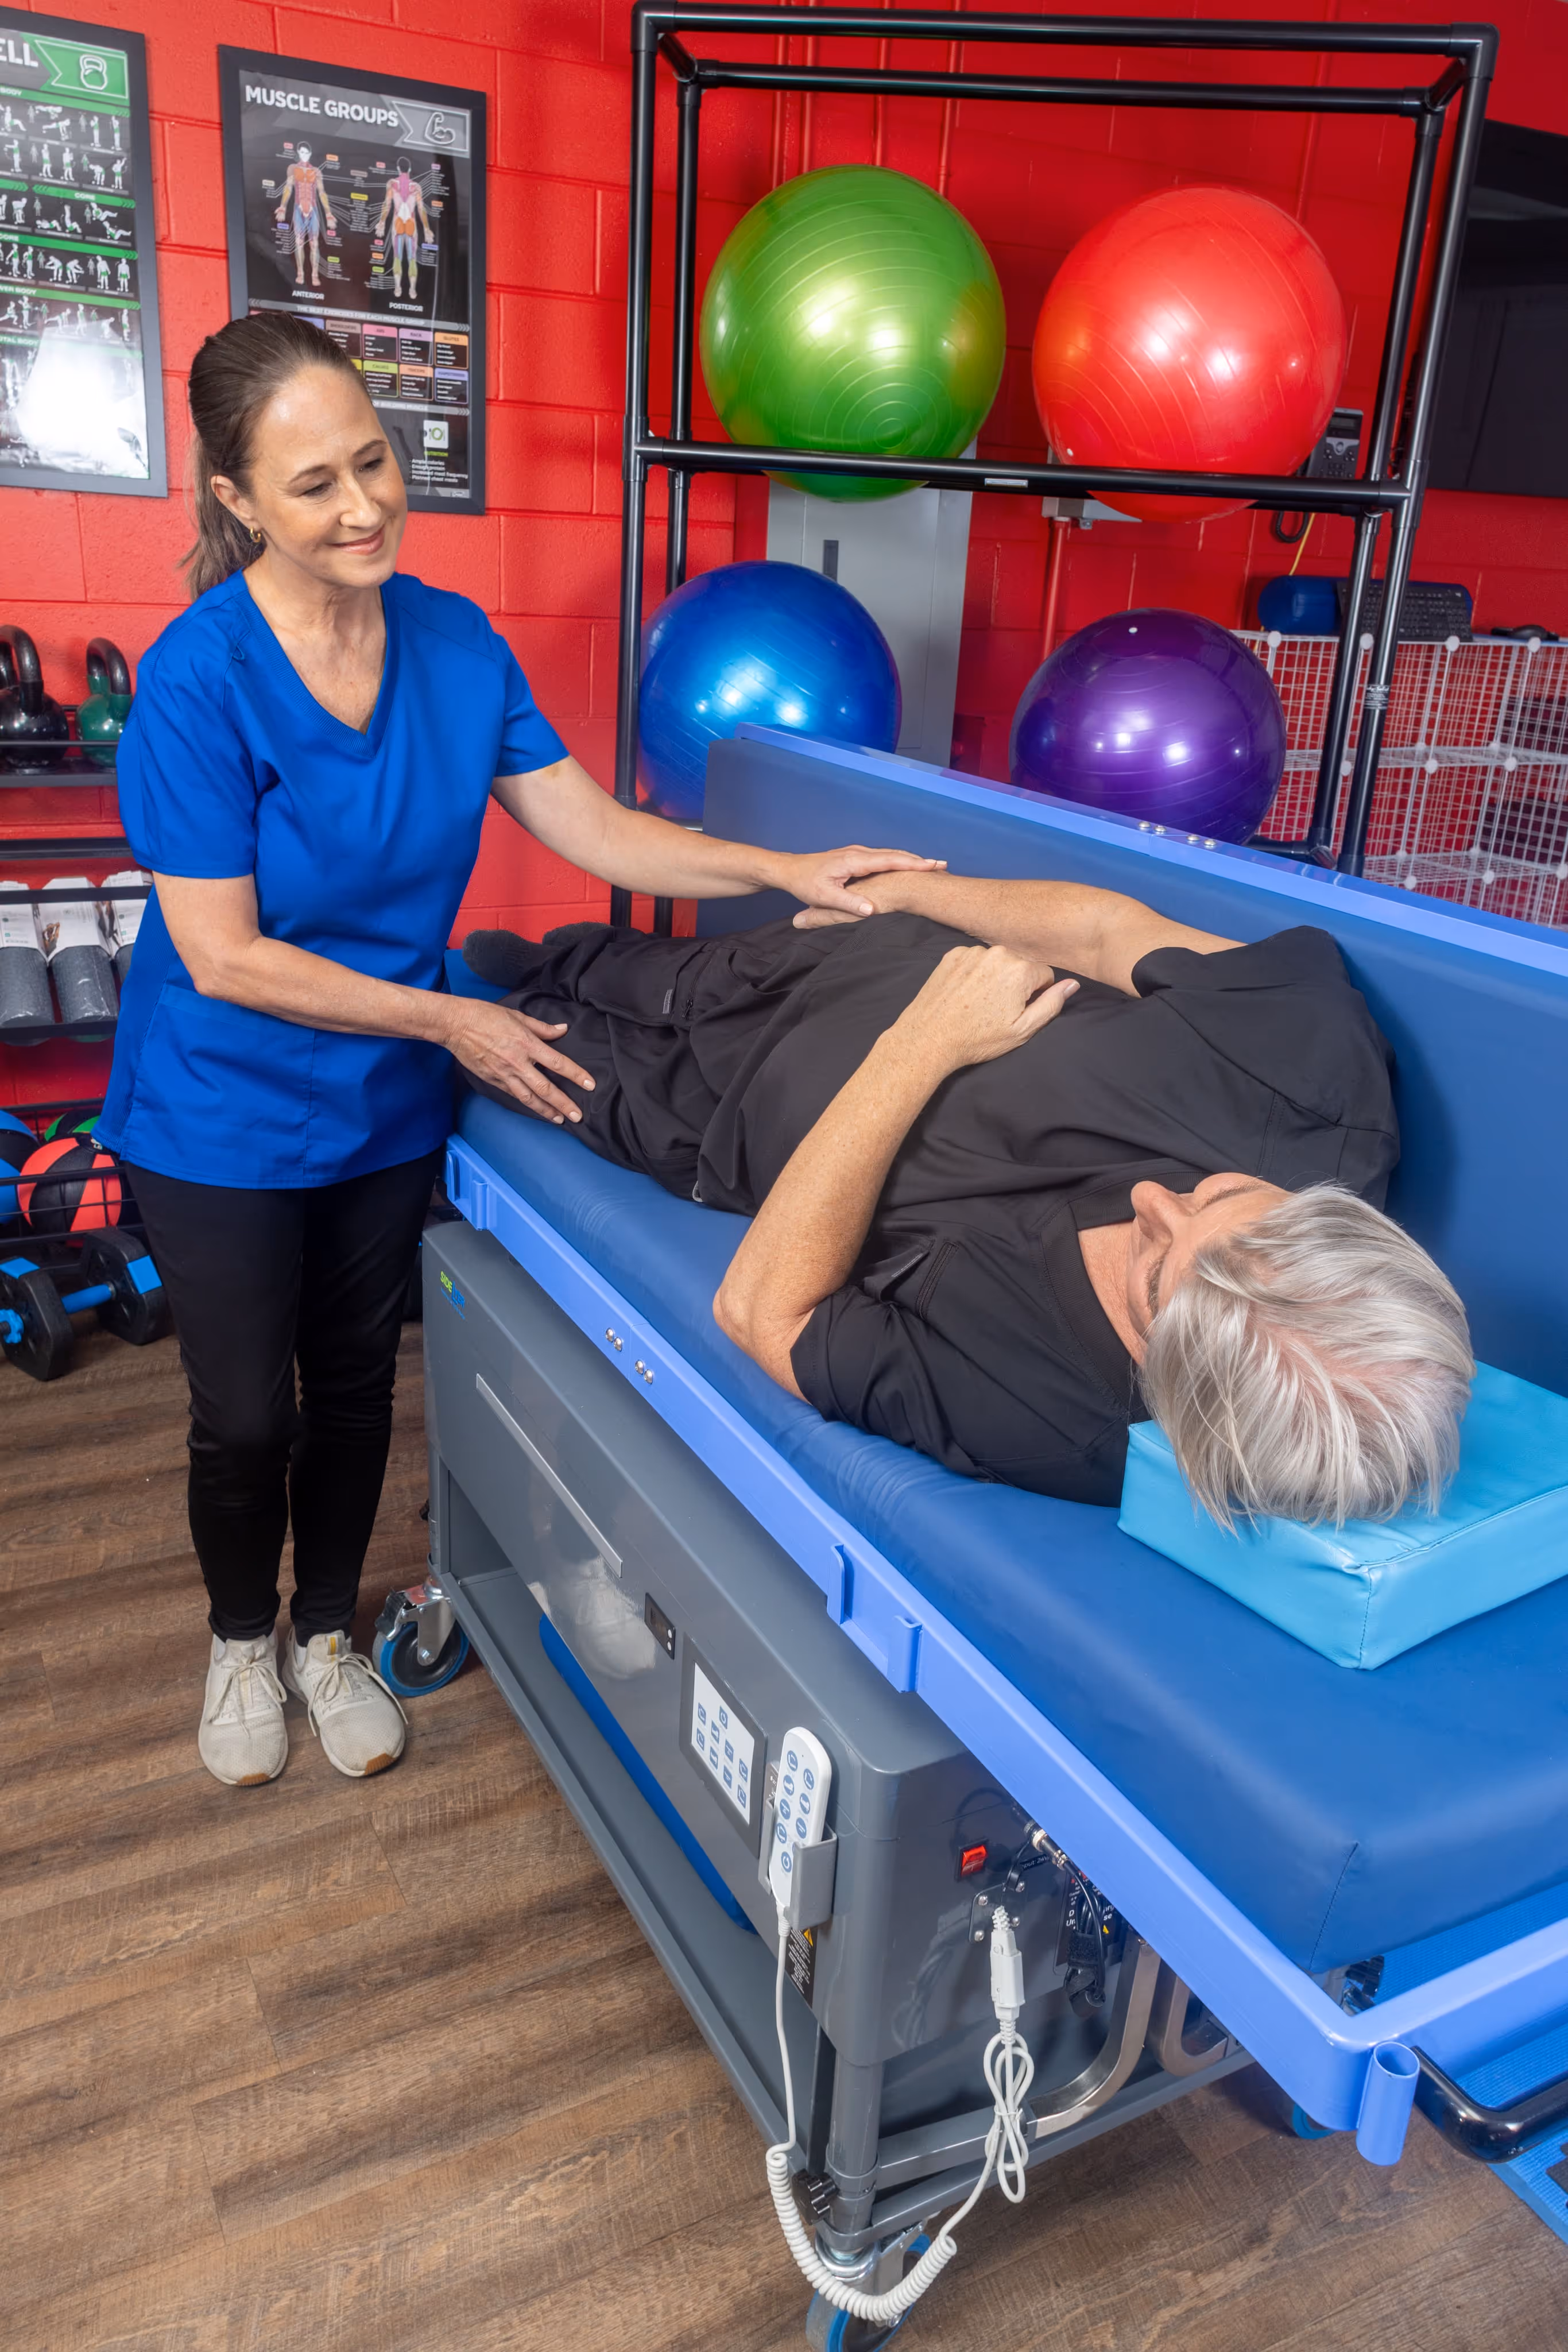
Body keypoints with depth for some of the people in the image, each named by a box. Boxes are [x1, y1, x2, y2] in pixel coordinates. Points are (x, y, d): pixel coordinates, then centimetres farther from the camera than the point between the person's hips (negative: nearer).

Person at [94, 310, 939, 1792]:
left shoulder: (454, 640, -7)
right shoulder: (197, 681, -22)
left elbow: (592, 827, -6)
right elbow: (222, 958, -21)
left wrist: (790, 872, -17)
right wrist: (449, 1022, -20)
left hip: (385, 1109, 4)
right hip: (225, 1117, -4)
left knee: (354, 1387, 17)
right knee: (245, 1415, 10)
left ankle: (328, 1633, 42)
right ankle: (241, 1641, 40)